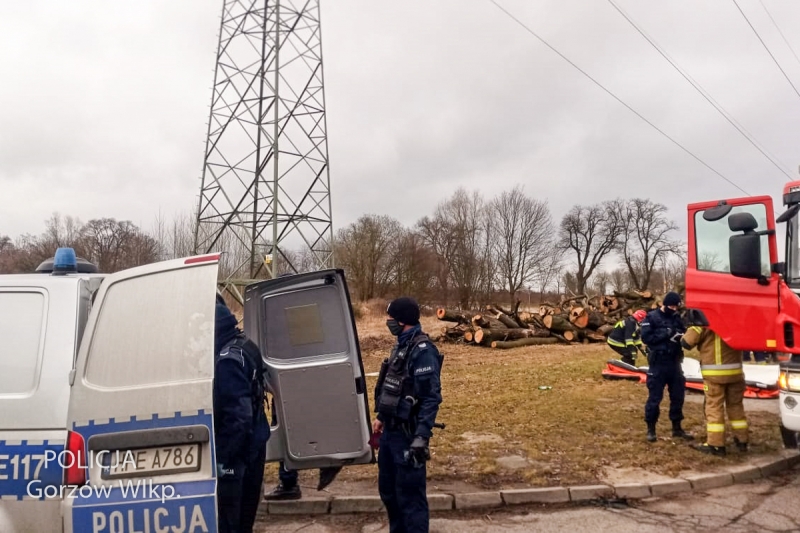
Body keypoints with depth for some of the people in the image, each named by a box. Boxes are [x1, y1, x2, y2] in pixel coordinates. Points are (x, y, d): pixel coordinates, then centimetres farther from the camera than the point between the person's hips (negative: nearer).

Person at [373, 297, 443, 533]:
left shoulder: (422, 350, -18)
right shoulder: (401, 346, 11)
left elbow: (431, 397, -22)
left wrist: (421, 437, -26)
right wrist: (381, 417, 23)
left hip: (407, 434, -9)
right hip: (390, 431, 10)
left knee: (410, 495, 1)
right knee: (387, 489, 20)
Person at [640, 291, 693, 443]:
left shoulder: (677, 317, 10)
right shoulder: (651, 317, -5)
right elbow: (646, 338, -14)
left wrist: (681, 336, -13)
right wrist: (666, 333, -20)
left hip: (674, 363, 6)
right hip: (658, 364, -5)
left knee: (678, 396, 12)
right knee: (654, 397, 0)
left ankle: (677, 427, 26)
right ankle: (651, 429, 12)